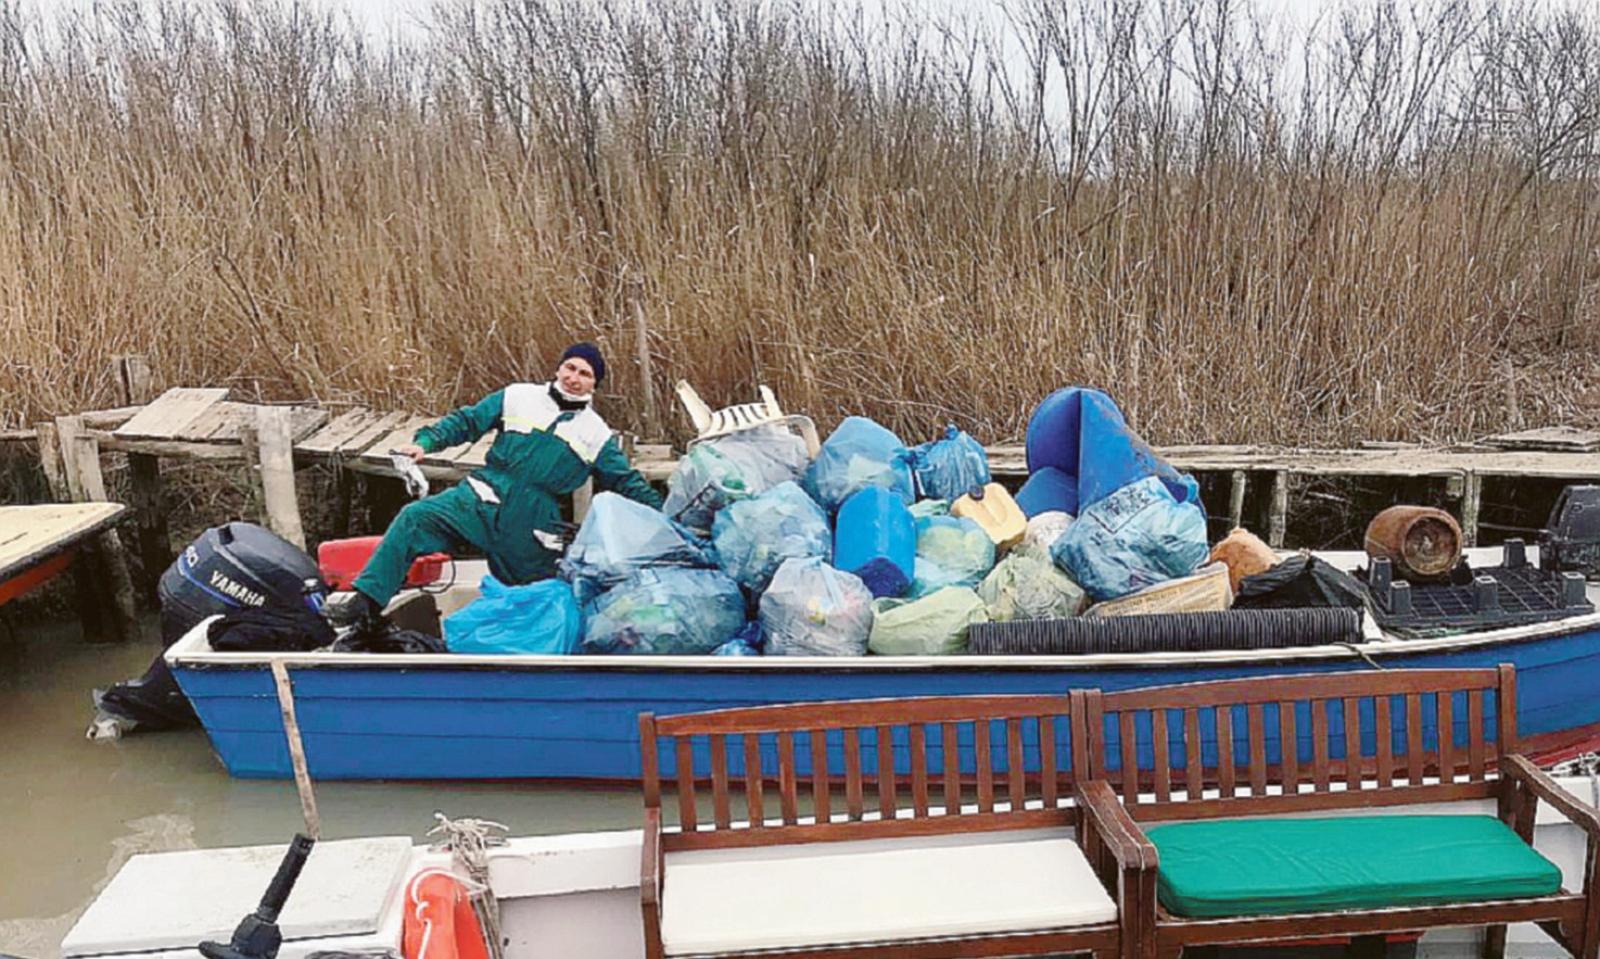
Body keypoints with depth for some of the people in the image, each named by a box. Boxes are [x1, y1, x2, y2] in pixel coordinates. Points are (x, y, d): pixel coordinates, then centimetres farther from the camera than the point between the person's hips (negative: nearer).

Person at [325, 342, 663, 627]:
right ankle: (365, 602, -22)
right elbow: (466, 421, 10)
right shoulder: (518, 397, 8)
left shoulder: (598, 435, 10)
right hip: (481, 501, -1)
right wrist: (426, 441, -5)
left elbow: (627, 483, 12)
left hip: (530, 529, 1)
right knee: (415, 518, -21)